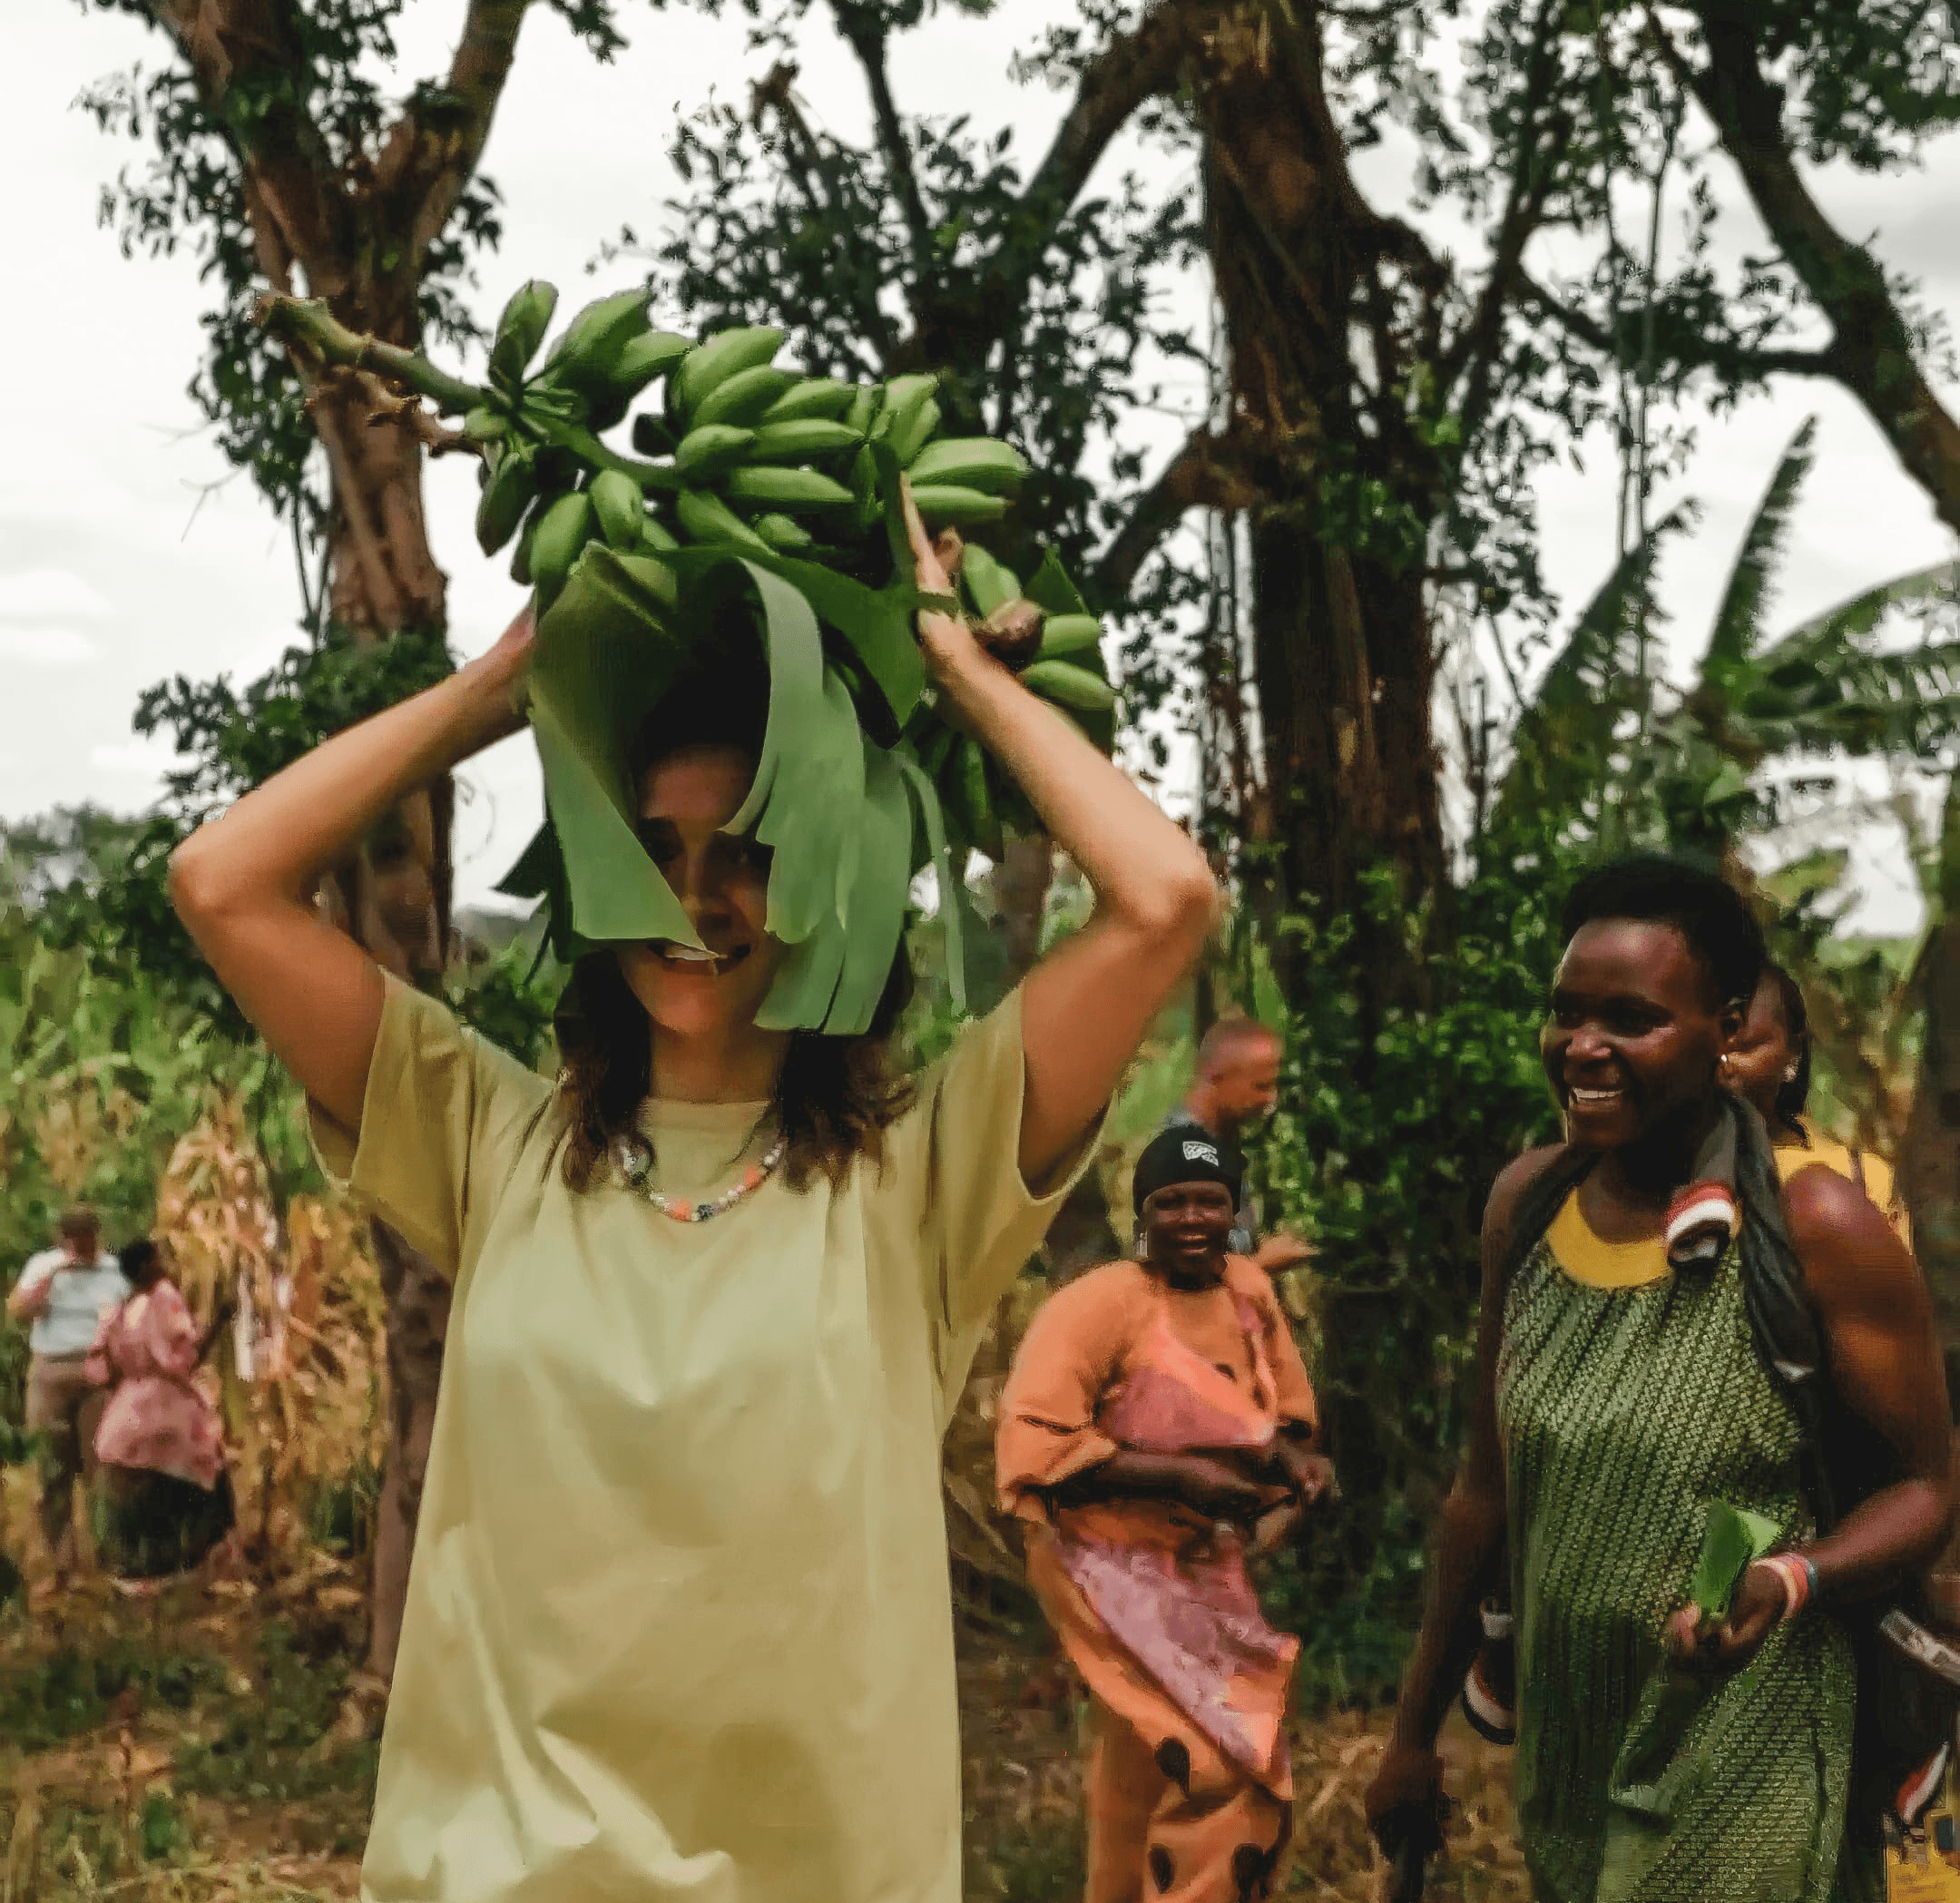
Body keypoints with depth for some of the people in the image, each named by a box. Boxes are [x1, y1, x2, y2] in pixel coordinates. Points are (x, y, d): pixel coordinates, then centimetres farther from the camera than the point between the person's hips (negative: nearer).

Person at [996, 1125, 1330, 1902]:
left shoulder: (1248, 1288, -1)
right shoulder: (1100, 1303, -21)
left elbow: (1287, 1409, 15)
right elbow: (1034, 1447, -28)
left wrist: (1291, 1457, -8)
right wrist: (1180, 1476, -29)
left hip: (1207, 1567, 7)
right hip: (1114, 1563, -7)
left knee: (1145, 1768, 26)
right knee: (1219, 1769, -18)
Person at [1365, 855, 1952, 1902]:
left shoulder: (1813, 1229, -15)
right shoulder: (1527, 1204, 0)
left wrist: (1792, 1580, -27)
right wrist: (1414, 1731, 12)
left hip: (1742, 1776, -5)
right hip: (1561, 1758, 5)